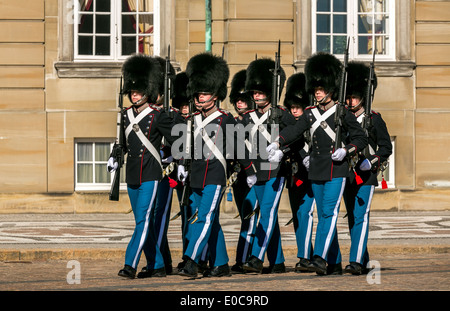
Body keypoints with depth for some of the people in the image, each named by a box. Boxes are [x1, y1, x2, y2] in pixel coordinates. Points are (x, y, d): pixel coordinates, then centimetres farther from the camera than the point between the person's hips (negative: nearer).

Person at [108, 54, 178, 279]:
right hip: (132, 176, 7)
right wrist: (114, 157, 12)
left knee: (143, 220, -13)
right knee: (143, 222, 10)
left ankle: (130, 264, -17)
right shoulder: (126, 115, 9)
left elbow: (176, 140, -4)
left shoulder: (158, 117, -7)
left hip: (150, 175, -7)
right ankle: (157, 266, 19)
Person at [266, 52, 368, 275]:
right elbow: (294, 131, -3)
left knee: (329, 213, -15)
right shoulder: (310, 114, 9)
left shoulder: (343, 113, -2)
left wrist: (345, 150, -17)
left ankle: (320, 257, -22)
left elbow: (361, 138, 0)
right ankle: (335, 263, 15)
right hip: (316, 172, 5)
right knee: (324, 216, 8)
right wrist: (277, 143, -20)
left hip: (336, 171, -5)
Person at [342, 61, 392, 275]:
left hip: (366, 176, -5)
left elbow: (386, 147, -1)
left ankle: (356, 261, -19)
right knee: (352, 219, 10)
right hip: (347, 176, 5)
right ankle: (364, 260, 21)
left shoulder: (374, 119, -1)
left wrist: (371, 162, -16)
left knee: (360, 217, -13)